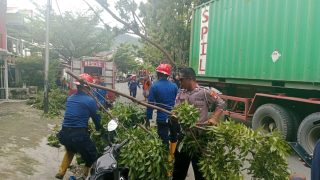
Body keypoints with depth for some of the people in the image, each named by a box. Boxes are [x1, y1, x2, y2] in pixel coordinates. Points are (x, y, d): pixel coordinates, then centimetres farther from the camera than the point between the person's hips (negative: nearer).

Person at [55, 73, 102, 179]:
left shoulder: (70, 98, 11)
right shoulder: (90, 101, -9)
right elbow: (96, 118, 2)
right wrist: (99, 129, 22)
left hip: (64, 133, 7)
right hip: (79, 134, -7)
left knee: (70, 150, 37)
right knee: (92, 157, 16)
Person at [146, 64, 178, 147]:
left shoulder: (154, 86, -9)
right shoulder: (174, 86, 0)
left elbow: (151, 104, -9)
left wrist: (148, 119, -1)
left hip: (162, 119, -3)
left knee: (164, 141, 10)